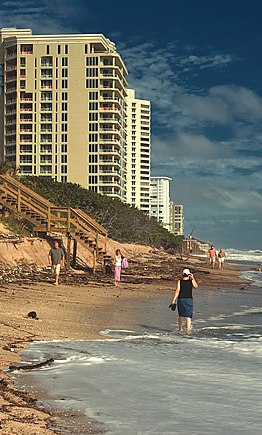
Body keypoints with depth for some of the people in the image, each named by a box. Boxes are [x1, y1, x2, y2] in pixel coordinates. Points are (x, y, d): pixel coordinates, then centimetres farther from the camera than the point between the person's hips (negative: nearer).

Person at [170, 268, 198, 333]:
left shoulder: (179, 281, -3)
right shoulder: (191, 281, -1)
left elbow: (177, 291, -9)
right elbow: (196, 286, 16)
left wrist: (174, 300, -8)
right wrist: (193, 278, 17)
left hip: (181, 300, 1)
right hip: (189, 300, -1)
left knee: (181, 315, 17)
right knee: (188, 315, -1)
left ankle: (180, 328, 29)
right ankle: (188, 329, -17)